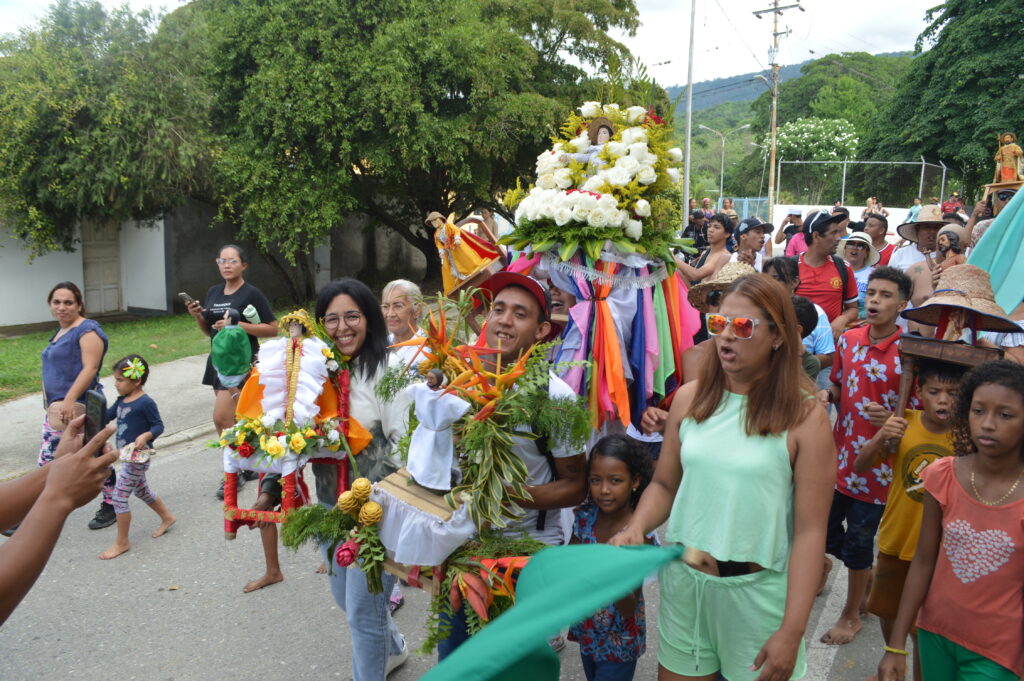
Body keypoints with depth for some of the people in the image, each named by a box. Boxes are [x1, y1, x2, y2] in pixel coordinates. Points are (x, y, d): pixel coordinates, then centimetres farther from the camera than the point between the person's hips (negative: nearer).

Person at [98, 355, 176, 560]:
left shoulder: (145, 403, -18)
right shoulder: (122, 400, 7)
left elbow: (159, 425, -15)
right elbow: (106, 416, 15)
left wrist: (146, 436, -32)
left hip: (138, 456, -9)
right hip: (128, 455, 9)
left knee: (119, 496, -6)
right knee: (141, 490, 23)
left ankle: (122, 542, 7)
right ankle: (167, 517, 44)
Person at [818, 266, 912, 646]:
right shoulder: (849, 340, 2)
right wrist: (827, 395, -6)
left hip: (877, 465, -5)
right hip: (840, 456, 6)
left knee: (857, 544, 7)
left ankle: (851, 614, 31)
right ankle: (868, 576, 43)